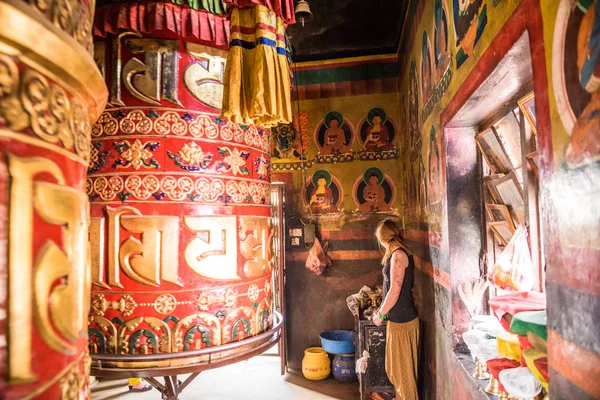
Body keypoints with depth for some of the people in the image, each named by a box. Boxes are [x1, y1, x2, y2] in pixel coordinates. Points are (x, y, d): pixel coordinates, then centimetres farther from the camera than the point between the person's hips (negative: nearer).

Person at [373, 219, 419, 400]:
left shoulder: (398, 255, -19)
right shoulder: (399, 254, 10)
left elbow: (395, 290, -20)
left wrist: (380, 314, -10)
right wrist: (383, 310, 27)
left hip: (402, 320, -9)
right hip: (398, 318, 9)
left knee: (402, 368, 6)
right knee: (397, 367, 21)